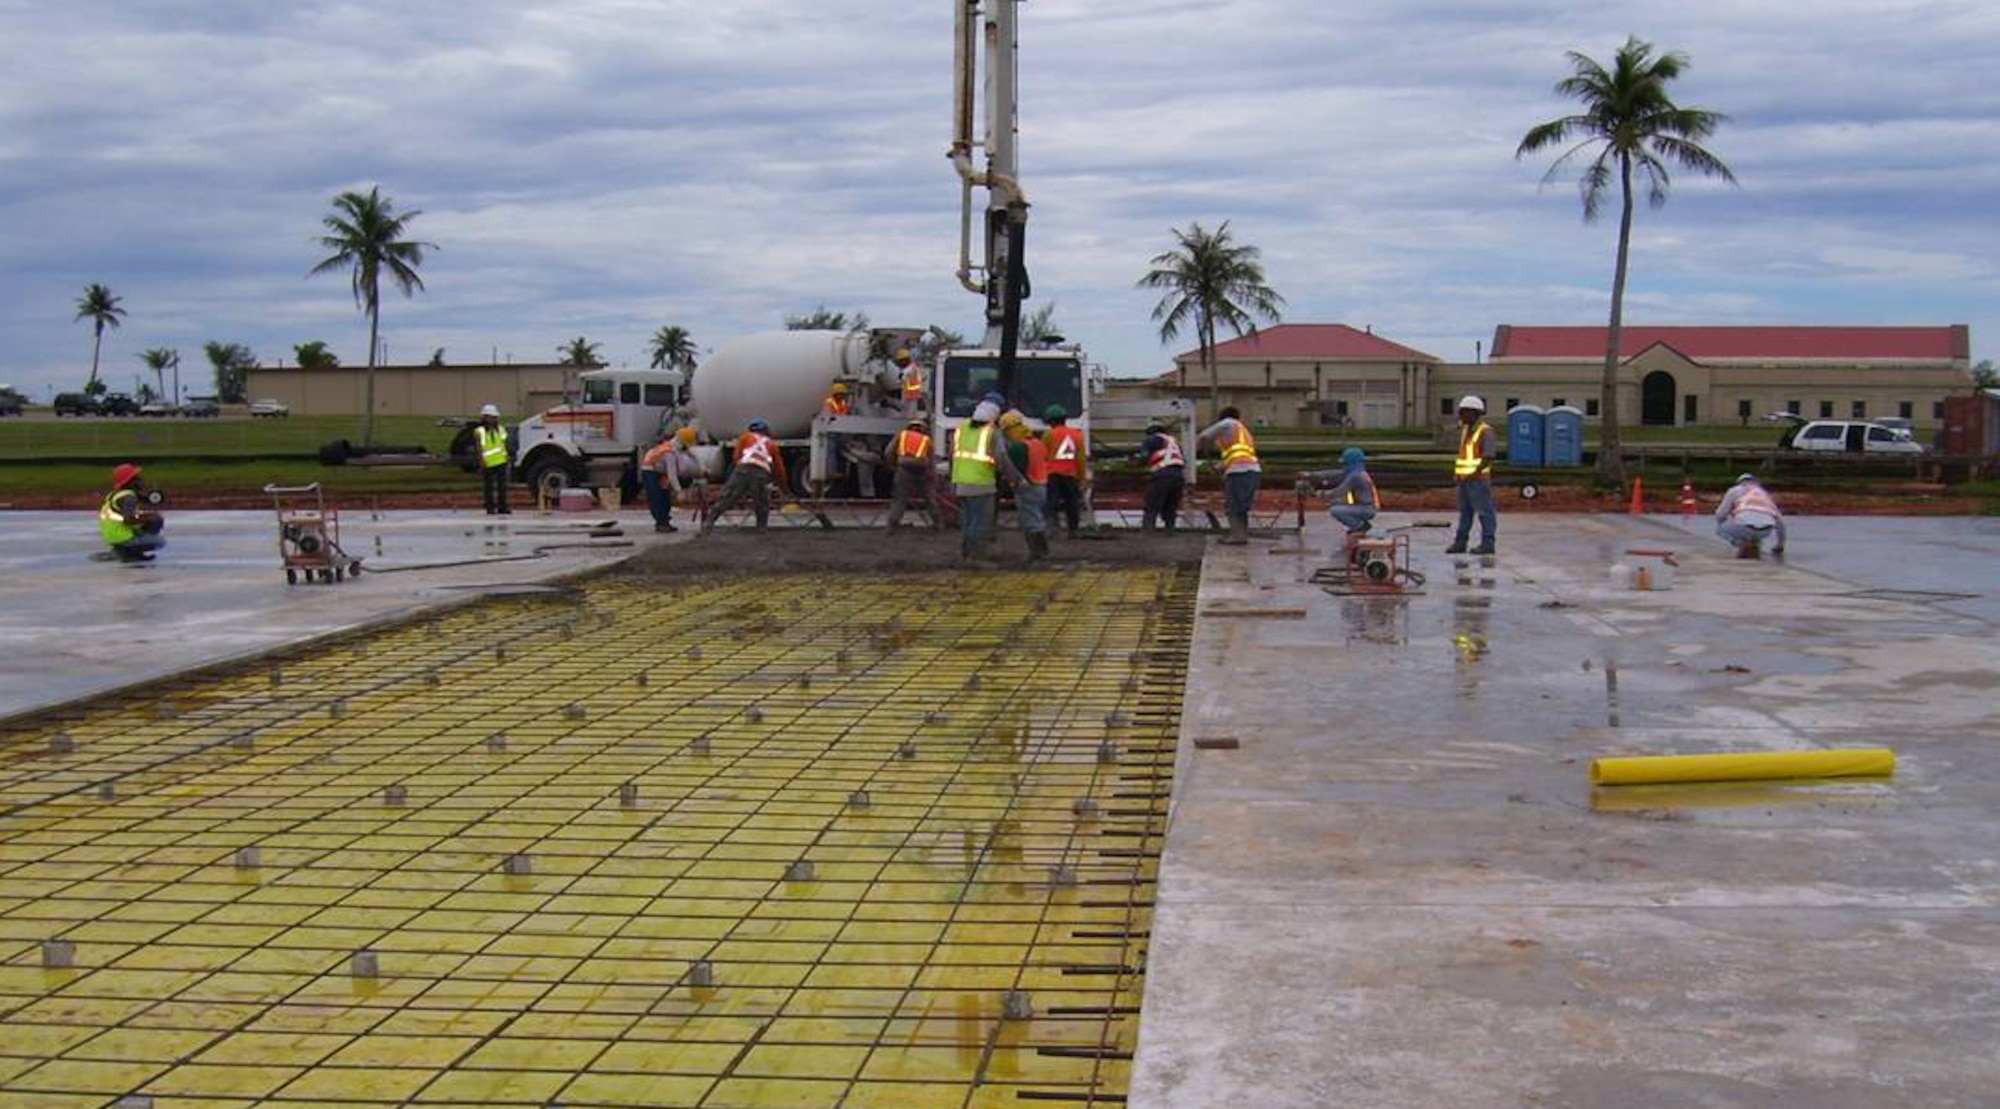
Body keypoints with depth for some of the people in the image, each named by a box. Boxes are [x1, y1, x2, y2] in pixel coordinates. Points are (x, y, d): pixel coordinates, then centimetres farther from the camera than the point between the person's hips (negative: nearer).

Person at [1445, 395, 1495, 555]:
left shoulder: (1485, 431, -10)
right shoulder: (1465, 430, 16)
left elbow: (1488, 457, -17)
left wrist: (1474, 473, -21)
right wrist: (1456, 472, 9)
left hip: (1478, 479, -9)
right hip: (1464, 479, 9)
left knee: (1484, 511, -4)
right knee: (1465, 511, 10)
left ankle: (1487, 543, -1)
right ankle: (1460, 542, 13)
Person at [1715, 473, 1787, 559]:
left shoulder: (1734, 490, 23)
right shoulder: (1765, 494, 35)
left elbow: (1720, 515, 18)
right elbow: (1779, 520, 39)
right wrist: (1780, 544, 51)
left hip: (1745, 528, -5)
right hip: (1766, 531, 5)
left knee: (1719, 529, 25)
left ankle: (1743, 545, 2)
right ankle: (1755, 546, 14)